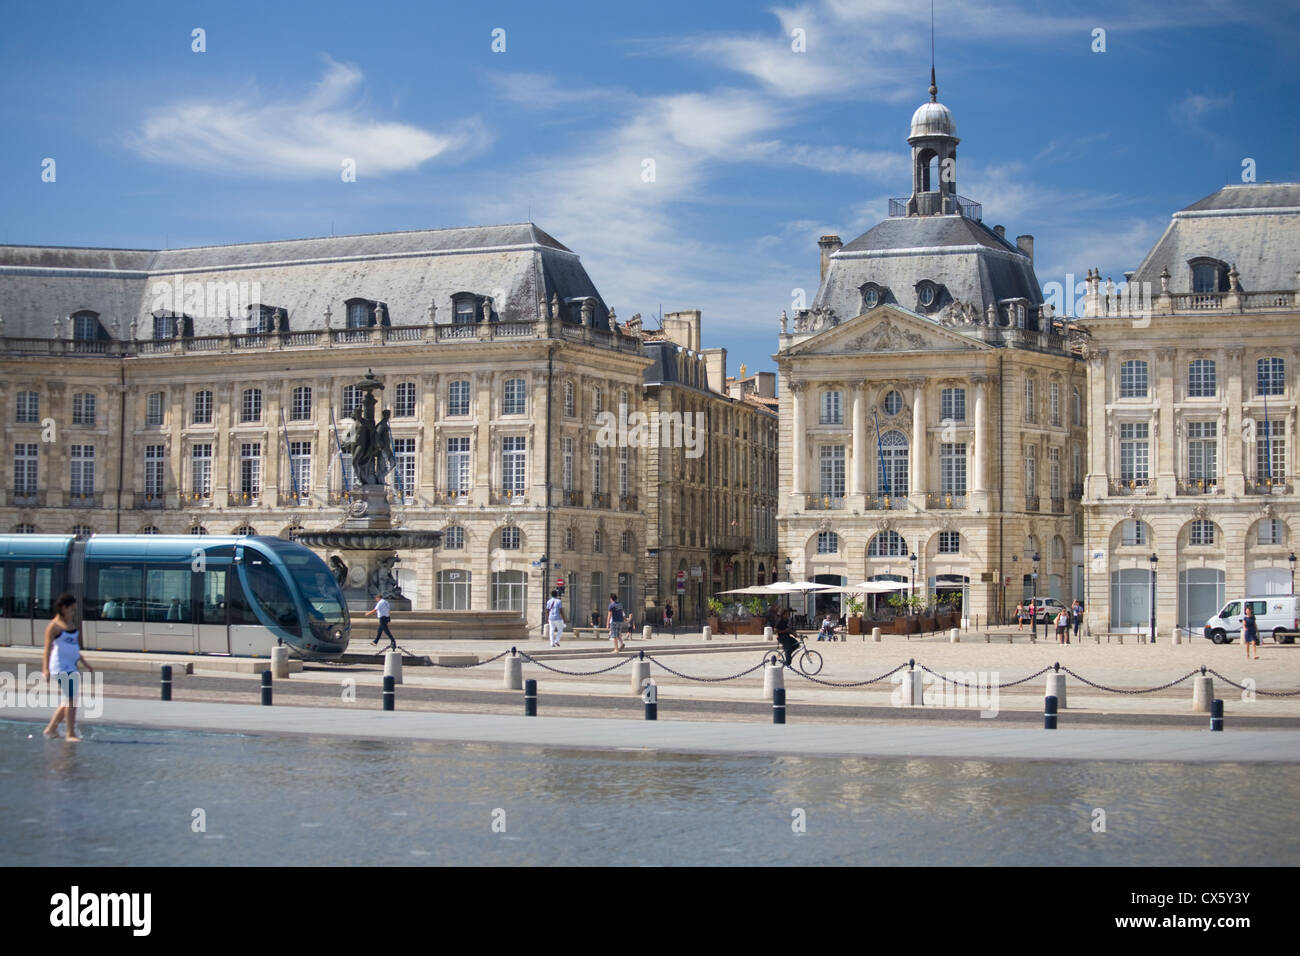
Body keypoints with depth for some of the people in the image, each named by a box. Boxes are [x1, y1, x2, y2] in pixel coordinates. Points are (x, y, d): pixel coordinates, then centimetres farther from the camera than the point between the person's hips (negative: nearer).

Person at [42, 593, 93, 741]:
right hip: (61, 667, -9)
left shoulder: (73, 623, 14)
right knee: (71, 700, -10)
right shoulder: (54, 626, -9)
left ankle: (51, 729, 25)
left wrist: (85, 663, 26)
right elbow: (48, 648, -13)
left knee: (68, 701, 13)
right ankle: (71, 734, -4)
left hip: (72, 666, 9)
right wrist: (46, 668, -21)